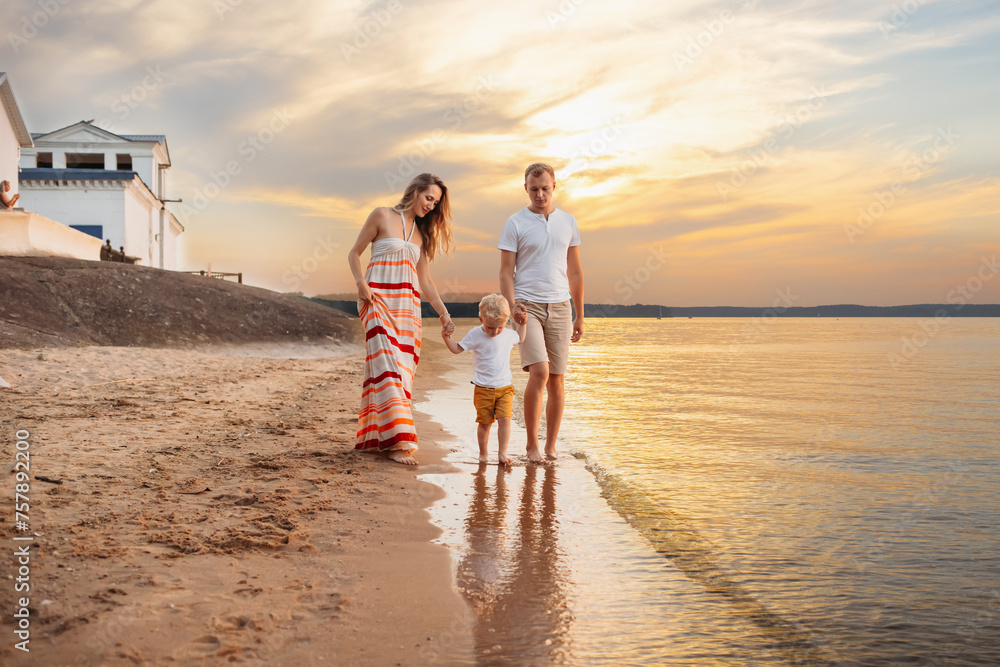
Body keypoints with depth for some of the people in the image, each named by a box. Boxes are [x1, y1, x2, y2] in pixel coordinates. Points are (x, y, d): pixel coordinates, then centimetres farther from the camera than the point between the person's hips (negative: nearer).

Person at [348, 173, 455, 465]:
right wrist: (361, 283, -13)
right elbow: (354, 253, 4)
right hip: (379, 299, -6)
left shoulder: (421, 232, 18)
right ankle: (396, 441, -20)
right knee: (386, 364, -15)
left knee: (403, 369, 0)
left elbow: (425, 280, 18)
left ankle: (375, 435, 9)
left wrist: (444, 314, 10)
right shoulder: (382, 215, 3)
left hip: (408, 306, 6)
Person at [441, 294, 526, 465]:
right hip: (483, 388, -2)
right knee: (485, 422, 4)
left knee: (504, 419, -10)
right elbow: (457, 349, -1)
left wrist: (522, 323, 15)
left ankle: (503, 453, -4)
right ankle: (483, 453, 21)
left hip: (505, 387, 2)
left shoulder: (509, 334, 3)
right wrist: (447, 338, -17)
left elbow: (520, 339, 28)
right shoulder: (475, 335, -7)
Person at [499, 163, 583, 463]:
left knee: (556, 380, 4)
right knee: (539, 372, -18)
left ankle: (551, 446, 15)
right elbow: (506, 272, -1)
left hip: (559, 307, 4)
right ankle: (532, 445, -5)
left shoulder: (568, 222, 11)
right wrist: (512, 306, -18)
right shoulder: (515, 223, 1)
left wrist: (580, 316, 13)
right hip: (527, 307, -3)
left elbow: (575, 272, 15)